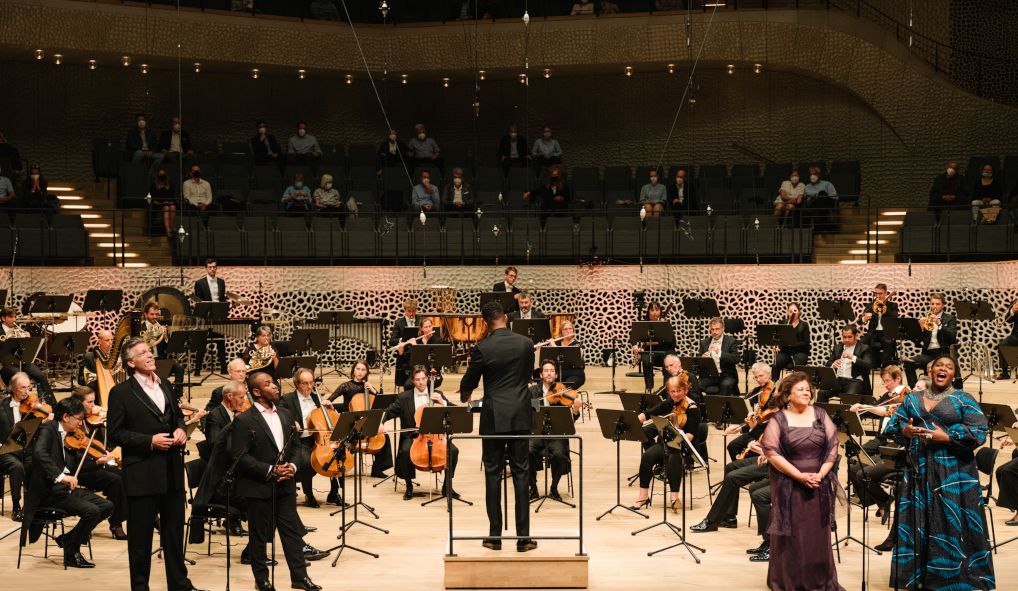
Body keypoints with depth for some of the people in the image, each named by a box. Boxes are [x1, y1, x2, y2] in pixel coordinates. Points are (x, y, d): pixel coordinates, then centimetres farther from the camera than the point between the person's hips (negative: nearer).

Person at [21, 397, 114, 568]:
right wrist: (60, 476, -38)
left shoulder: (68, 436, 15)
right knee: (92, 511, -24)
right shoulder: (48, 429, -10)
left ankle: (68, 538, 9)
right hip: (49, 490, -9)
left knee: (107, 506, -3)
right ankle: (72, 554, -6)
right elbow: (39, 453, -30)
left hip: (67, 487, 9)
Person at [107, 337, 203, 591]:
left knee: (174, 531, 14)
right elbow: (115, 434, -9)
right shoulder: (121, 392, -7)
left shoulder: (165, 386, 11)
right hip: (142, 473, -6)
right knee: (141, 535, 4)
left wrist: (181, 429, 1)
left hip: (172, 471, 6)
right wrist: (150, 441, -18)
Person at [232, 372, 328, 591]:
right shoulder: (244, 421, -12)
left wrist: (292, 465, -5)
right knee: (259, 536, 6)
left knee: (292, 531, 8)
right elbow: (240, 456, -15)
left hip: (285, 485, 6)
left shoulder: (285, 415, 9)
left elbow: (296, 445, 15)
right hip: (258, 488, -5)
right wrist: (270, 471, -18)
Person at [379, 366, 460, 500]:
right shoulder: (404, 397, 6)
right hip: (413, 436, -1)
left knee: (453, 451, -24)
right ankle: (409, 486, -10)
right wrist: (381, 423, -17)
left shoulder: (437, 394, 10)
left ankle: (447, 486, -4)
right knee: (405, 451, -33)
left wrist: (443, 402, -14)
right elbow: (388, 412, 4)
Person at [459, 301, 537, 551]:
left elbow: (469, 382, 2)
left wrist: (464, 396, 26)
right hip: (520, 415, 2)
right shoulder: (526, 344, -1)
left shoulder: (482, 348, -9)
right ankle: (523, 536, 4)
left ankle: (495, 535, 8)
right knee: (520, 474, 4)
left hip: (494, 417, -2)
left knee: (493, 473, 6)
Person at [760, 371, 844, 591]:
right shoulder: (778, 420, -4)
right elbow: (771, 453, -12)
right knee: (791, 535, 0)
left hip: (819, 485, 3)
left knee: (819, 535, 7)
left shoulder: (820, 415, 5)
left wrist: (821, 474, -10)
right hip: (789, 486, -3)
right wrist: (800, 476, -16)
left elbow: (833, 446, 3)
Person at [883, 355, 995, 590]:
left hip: (953, 472, -3)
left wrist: (946, 437, -16)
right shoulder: (912, 399, 13)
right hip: (918, 470, 4)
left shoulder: (964, 400, 2)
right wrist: (905, 431, -9)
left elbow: (978, 432, -9)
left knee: (951, 524, -4)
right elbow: (892, 426, 13)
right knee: (917, 523, 5)